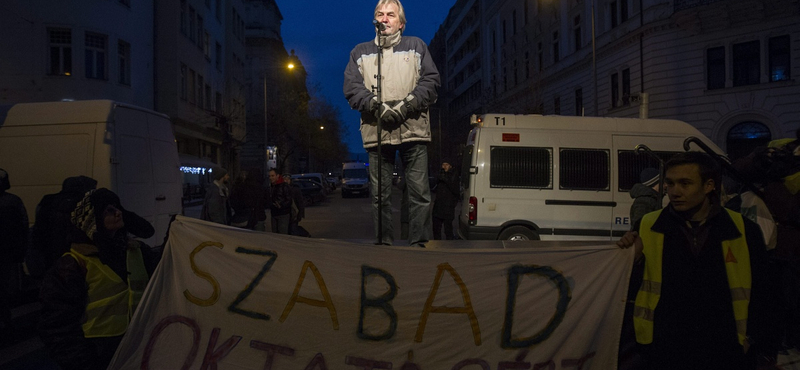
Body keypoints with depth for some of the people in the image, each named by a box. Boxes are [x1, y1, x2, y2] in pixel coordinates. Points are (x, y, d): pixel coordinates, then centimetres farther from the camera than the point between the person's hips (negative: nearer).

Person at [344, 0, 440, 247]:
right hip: (376, 132, 1)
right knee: (380, 194, 2)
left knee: (420, 192, -4)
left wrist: (405, 106, -9)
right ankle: (383, 244, 9)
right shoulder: (360, 52, 19)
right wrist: (379, 108, -11)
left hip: (413, 130, -1)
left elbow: (430, 81, 6)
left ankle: (419, 244, 3)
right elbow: (352, 88, 5)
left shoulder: (416, 47, 17)